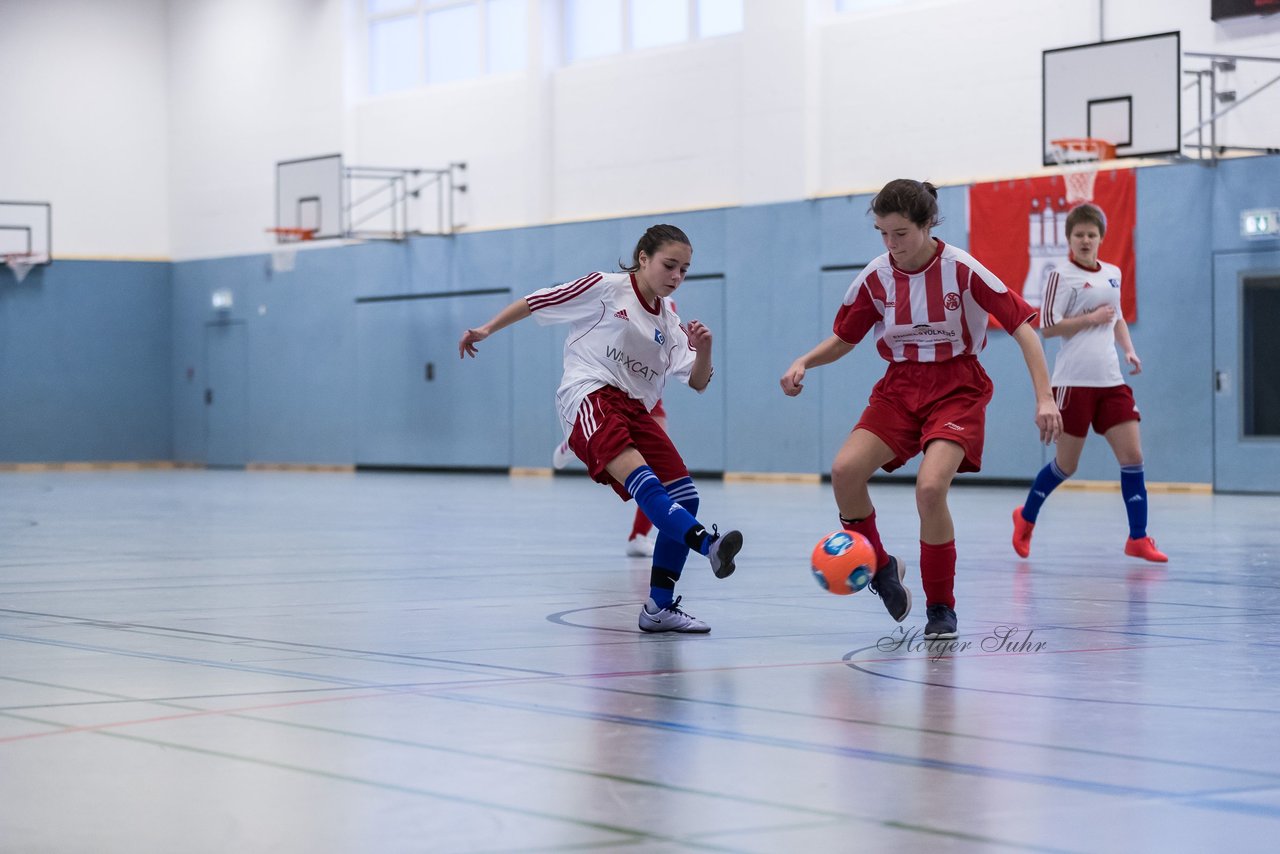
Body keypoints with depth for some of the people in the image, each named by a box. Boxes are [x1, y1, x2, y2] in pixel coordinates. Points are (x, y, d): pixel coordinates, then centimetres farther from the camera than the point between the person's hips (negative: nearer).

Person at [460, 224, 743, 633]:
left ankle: (660, 608, 3)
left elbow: (697, 382, 10)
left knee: (684, 496, -4)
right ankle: (709, 543, -55)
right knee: (640, 479, -32)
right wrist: (487, 329, 4)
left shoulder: (668, 321, 16)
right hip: (590, 396, -7)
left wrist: (704, 348, -9)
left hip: (633, 408, 7)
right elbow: (537, 302, 8)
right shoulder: (605, 288, 1)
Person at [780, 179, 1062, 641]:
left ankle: (941, 609, -5)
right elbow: (842, 338, 11)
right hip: (900, 386, 4)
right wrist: (803, 363, -9)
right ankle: (879, 567, 7)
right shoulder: (875, 277, -3)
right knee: (845, 470, -20)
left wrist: (1045, 397, -20)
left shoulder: (962, 269, -14)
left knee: (930, 488, -26)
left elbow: (1022, 327, -11)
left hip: (956, 389, -4)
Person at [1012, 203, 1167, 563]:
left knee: (1132, 456, -3)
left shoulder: (1113, 274, 12)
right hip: (1074, 381, -5)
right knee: (1066, 464, 3)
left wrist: (1129, 350, 12)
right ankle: (1026, 517, 27)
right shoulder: (1062, 276, -6)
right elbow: (1047, 328, -10)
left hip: (1111, 381, 5)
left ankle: (1138, 539, 3)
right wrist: (1091, 319, -13)